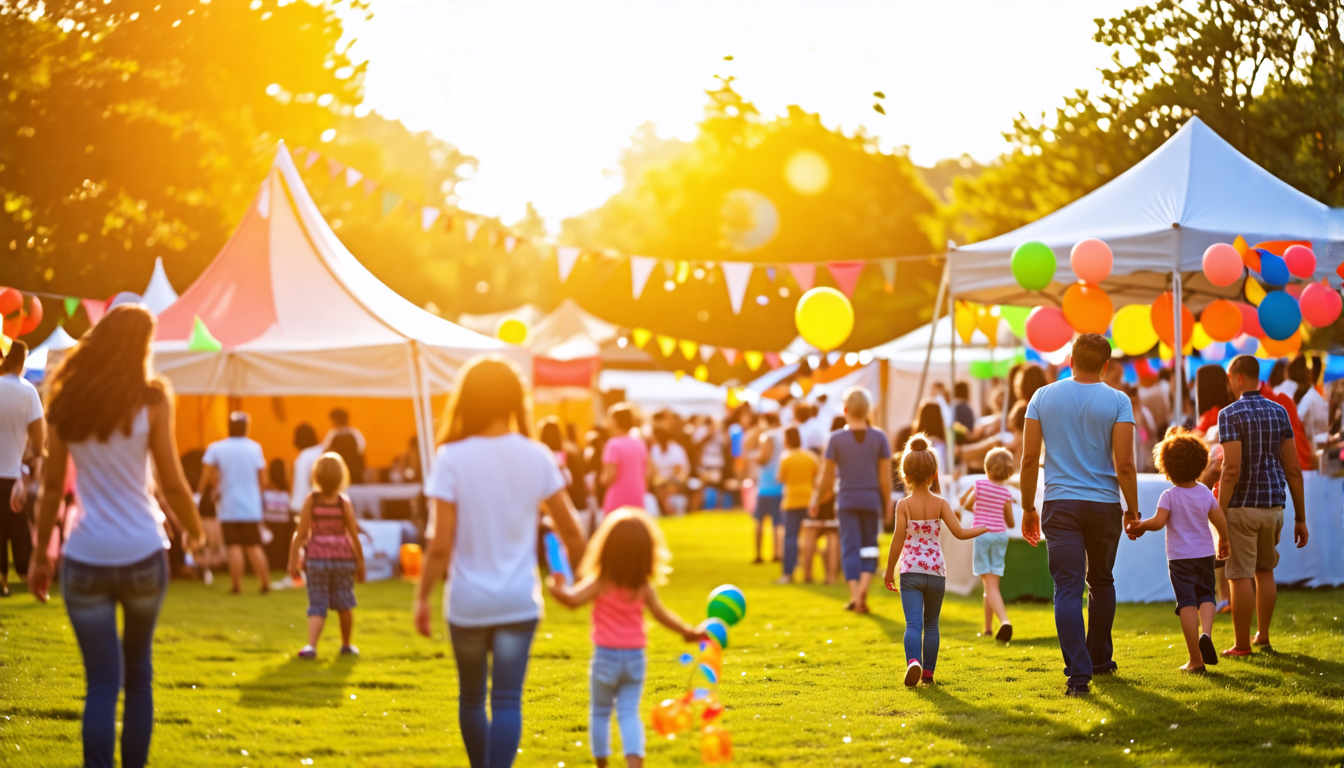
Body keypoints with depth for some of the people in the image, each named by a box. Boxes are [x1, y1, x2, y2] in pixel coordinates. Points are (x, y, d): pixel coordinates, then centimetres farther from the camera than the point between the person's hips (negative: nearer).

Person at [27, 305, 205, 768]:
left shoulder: (67, 401, 3)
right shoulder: (150, 400, -4)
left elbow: (52, 487, 4)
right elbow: (173, 485, -4)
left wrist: (41, 554, 12)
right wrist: (195, 530, 13)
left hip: (86, 558, 1)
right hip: (143, 554, -1)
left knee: (102, 682, 1)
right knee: (139, 673, 16)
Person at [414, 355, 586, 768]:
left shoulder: (452, 458, -12)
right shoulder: (536, 457, -5)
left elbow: (440, 544, -14)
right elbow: (569, 528, 2)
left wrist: (422, 597, -2)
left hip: (467, 600, -1)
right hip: (519, 601, 1)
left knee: (471, 698, 19)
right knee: (507, 701, -1)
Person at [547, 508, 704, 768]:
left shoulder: (600, 583, -13)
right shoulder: (644, 587, -2)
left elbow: (572, 599, -26)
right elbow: (661, 614, 1)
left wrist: (557, 587, -10)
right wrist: (687, 631, 11)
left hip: (606, 656, -3)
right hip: (635, 658, 3)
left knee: (600, 712, 13)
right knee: (629, 713, 3)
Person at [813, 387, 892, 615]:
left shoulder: (837, 438, -5)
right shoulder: (879, 437, -2)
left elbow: (827, 476, -2)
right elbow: (885, 476, -1)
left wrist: (816, 499, 12)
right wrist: (887, 504, 10)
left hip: (847, 500, -1)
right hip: (871, 499, 1)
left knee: (850, 547, 1)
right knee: (869, 545, 12)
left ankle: (855, 595, -9)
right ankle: (864, 586, -9)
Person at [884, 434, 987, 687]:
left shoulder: (904, 505, -6)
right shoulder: (940, 504, -2)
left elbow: (898, 540, -10)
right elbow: (959, 532, -9)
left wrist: (889, 571, -1)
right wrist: (983, 528, 9)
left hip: (910, 571, -2)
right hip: (936, 571, 2)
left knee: (913, 623, -8)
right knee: (931, 624, 17)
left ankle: (913, 662, -33)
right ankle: (928, 672, 20)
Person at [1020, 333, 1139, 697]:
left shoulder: (1043, 397, 1)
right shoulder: (1117, 401, -4)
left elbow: (1029, 458, 0)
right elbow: (1124, 464, -9)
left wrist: (1028, 508, 9)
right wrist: (1133, 510, 3)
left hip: (1060, 503, 0)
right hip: (1105, 503, 0)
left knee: (1068, 589, -4)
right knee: (1101, 582, 20)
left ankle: (1078, 672, -14)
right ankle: (1099, 659, 32)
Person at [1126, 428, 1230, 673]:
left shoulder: (1170, 495, -10)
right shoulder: (1206, 493, 1)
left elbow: (1158, 521, -21)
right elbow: (1221, 521, 2)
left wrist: (1139, 526, -2)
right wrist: (1223, 542, 20)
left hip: (1180, 556, -3)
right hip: (1205, 553, 3)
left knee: (1187, 603, -1)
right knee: (1206, 595, 17)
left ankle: (1196, 660, -3)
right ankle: (1206, 633, -14)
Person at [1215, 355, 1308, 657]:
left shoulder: (1230, 414, -12)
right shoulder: (1279, 412, 5)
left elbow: (1232, 468, -20)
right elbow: (1293, 468, 4)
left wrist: (1219, 516, -17)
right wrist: (1300, 518, 8)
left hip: (1241, 505, -6)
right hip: (1272, 505, 6)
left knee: (1240, 576, 1)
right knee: (1265, 570, 21)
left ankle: (1242, 645, 5)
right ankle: (1263, 636, 24)